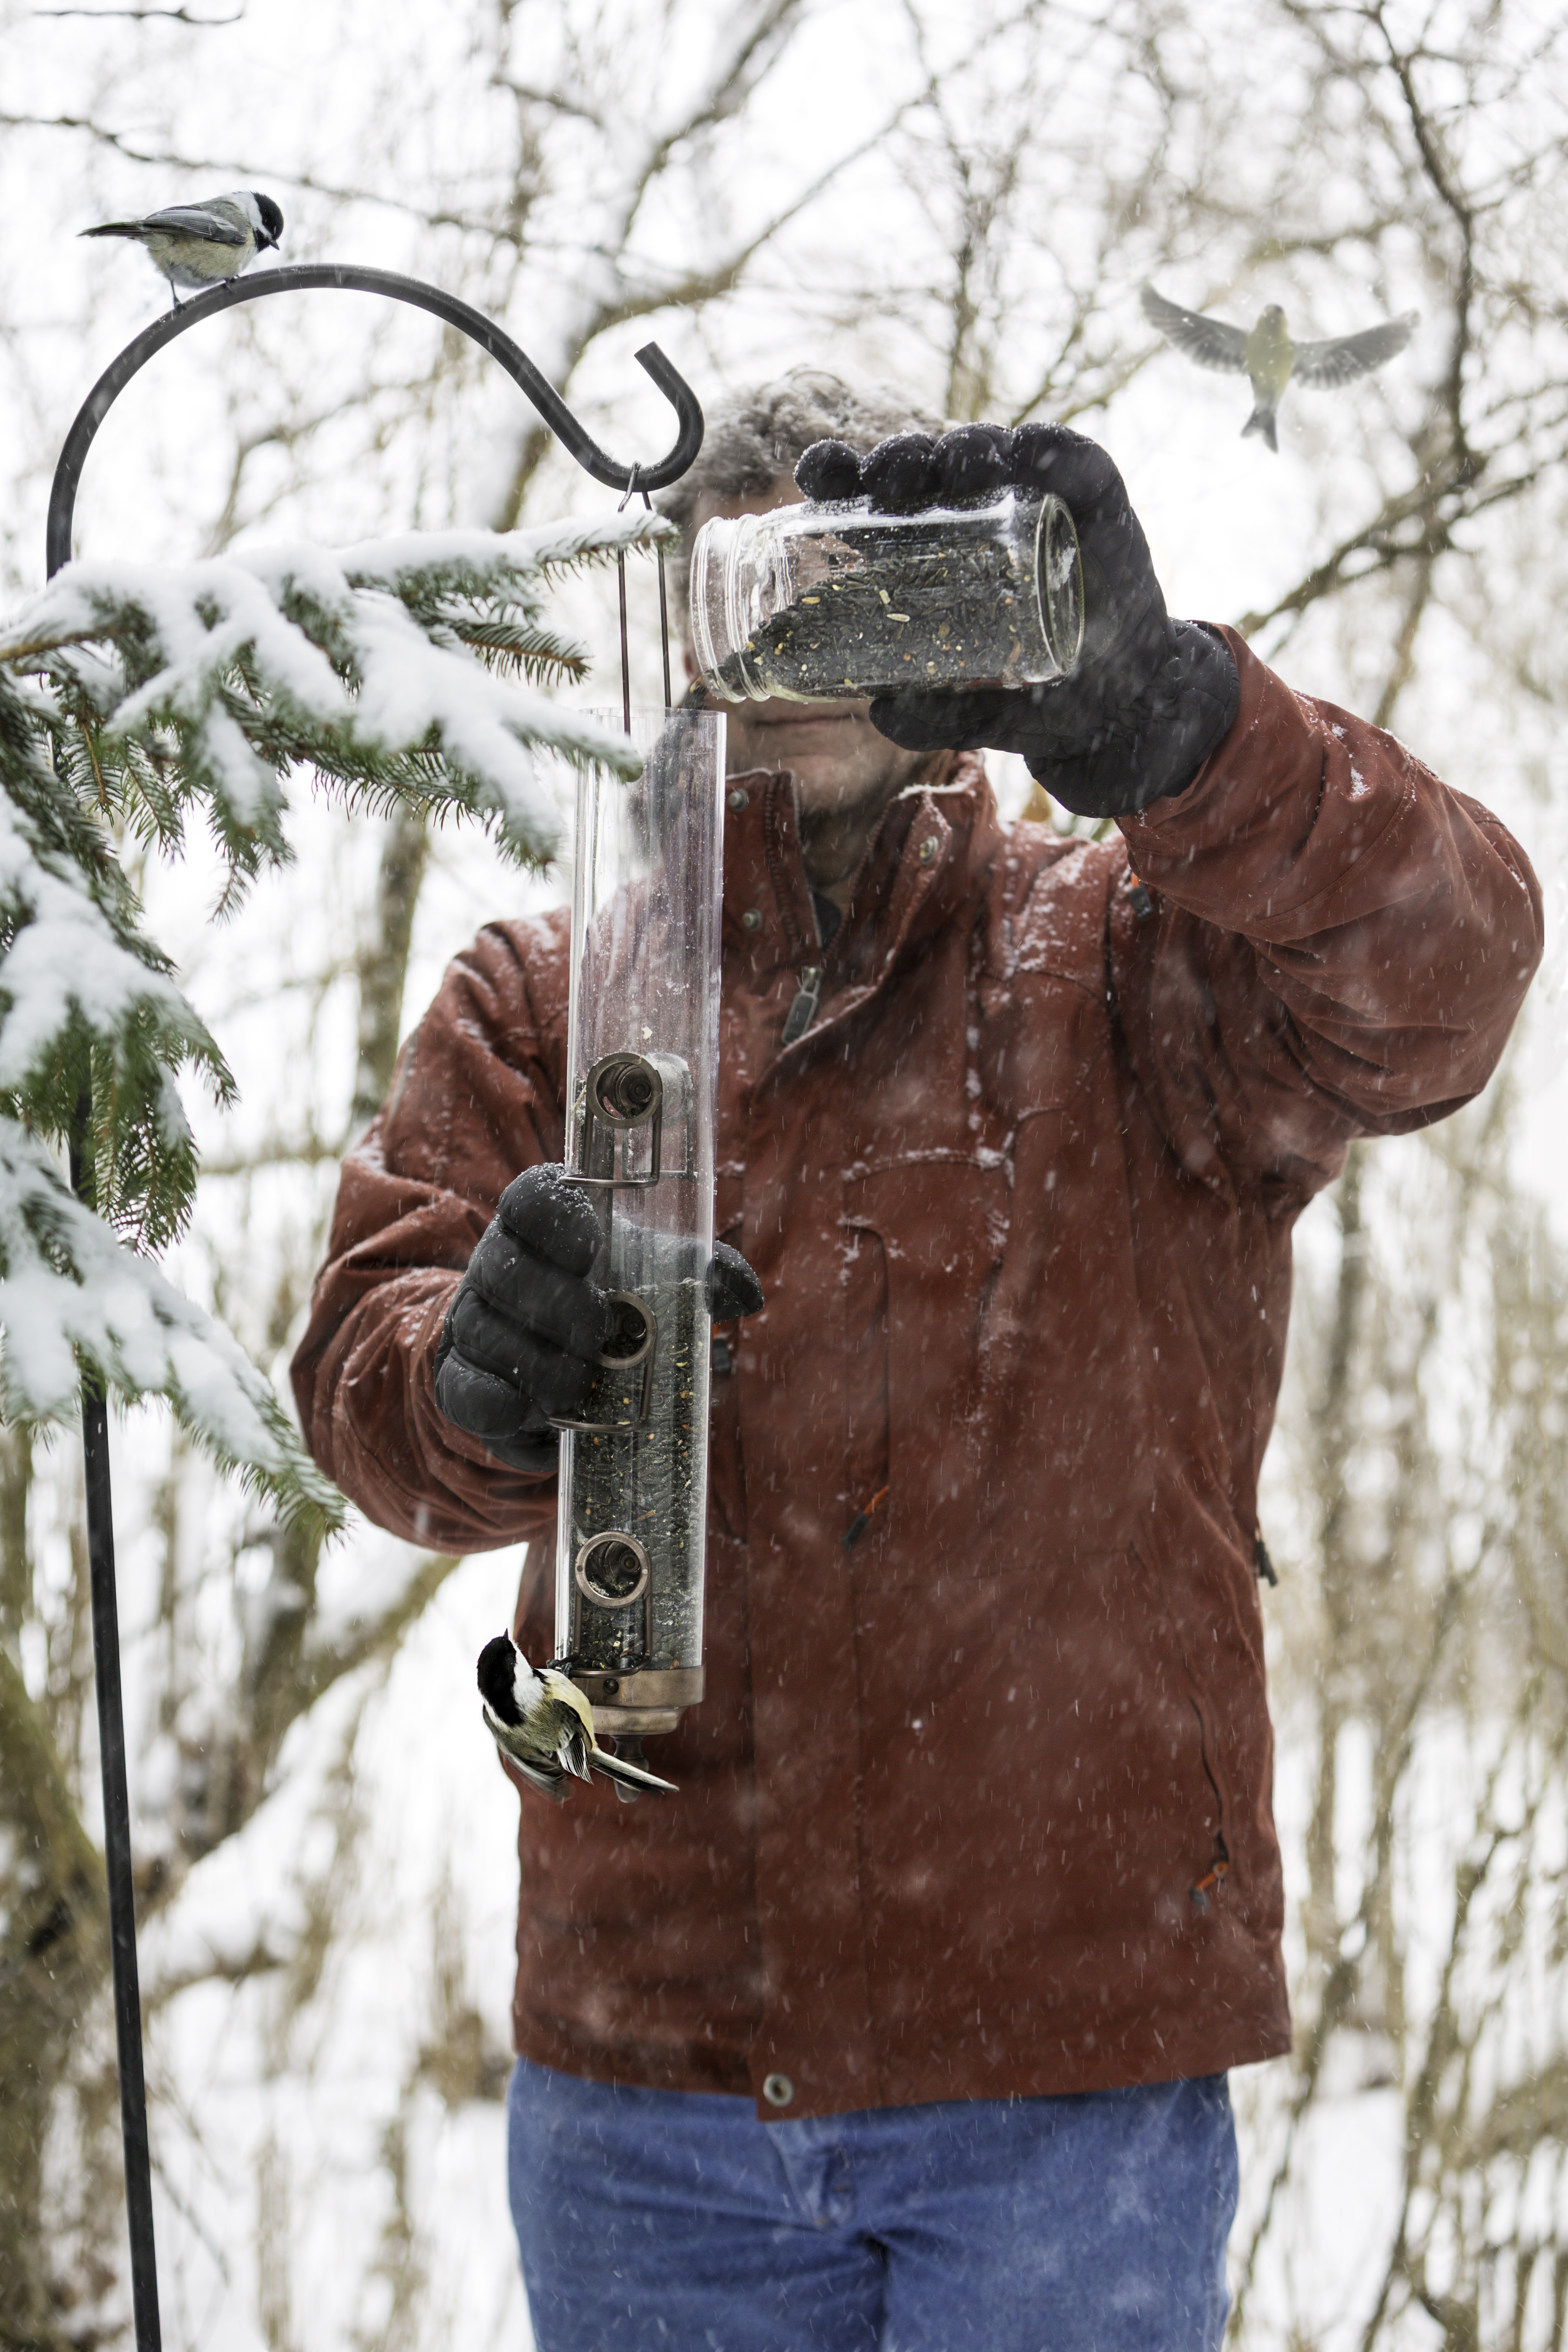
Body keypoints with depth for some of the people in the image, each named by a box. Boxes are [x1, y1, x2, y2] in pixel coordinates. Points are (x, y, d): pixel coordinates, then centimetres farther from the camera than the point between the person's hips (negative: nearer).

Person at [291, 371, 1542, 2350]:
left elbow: (1435, 969, -17)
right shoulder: (539, 999, 11)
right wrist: (483, 1381, -27)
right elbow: (366, 1365, -2)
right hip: (646, 2053, 3)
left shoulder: (1123, 950, 4)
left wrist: (1139, 706, -34)